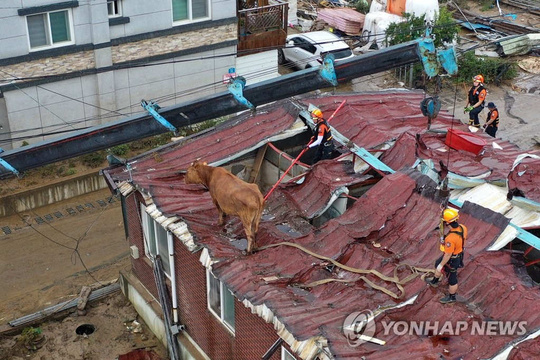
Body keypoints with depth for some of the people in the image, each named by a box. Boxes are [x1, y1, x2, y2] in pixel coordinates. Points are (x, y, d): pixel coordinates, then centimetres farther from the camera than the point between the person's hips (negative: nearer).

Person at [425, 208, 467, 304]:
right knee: (437, 264, 31)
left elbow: (448, 255, -30)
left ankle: (452, 297, 44)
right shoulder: (462, 227, -20)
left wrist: (441, 265, -14)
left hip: (452, 259, -8)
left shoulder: (450, 238, -43)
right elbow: (462, 238, 2)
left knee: (451, 278, 18)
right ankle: (434, 281, 58)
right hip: (458, 253, 8)